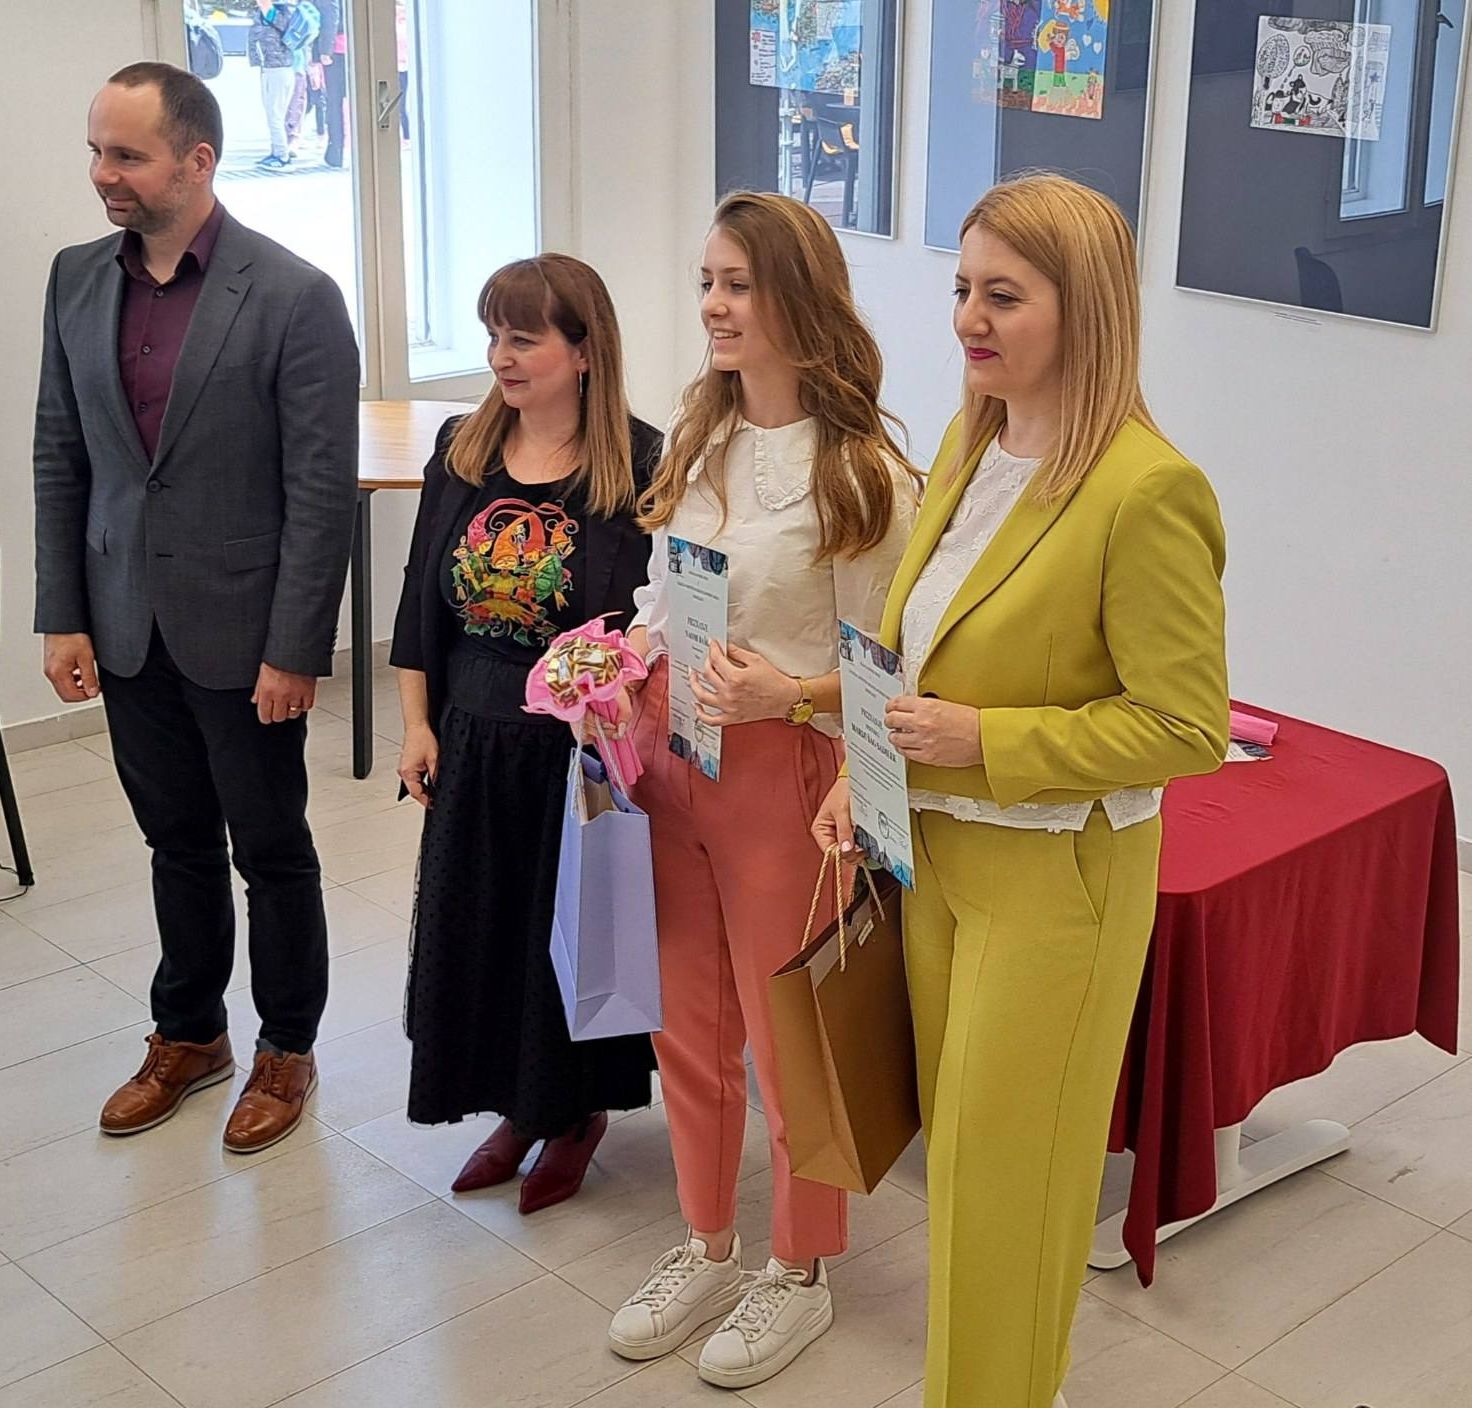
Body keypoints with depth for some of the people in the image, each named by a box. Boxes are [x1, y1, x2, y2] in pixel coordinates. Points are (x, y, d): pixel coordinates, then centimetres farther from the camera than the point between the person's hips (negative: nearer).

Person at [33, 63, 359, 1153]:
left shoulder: (295, 297, -14)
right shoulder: (78, 279, 3)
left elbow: (324, 487, -14)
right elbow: (60, 457, 8)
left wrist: (294, 651, -15)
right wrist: (62, 616, 3)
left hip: (242, 634, -4)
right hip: (128, 631, 5)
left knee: (272, 850, 10)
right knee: (177, 845, 18)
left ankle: (286, 1051, 29)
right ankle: (189, 1036, 36)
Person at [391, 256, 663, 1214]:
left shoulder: (641, 464, -13)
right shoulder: (461, 451, 3)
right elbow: (423, 597, 8)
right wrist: (418, 724, 7)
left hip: (585, 752, -5)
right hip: (475, 745, 5)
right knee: (479, 926, 14)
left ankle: (577, 1115, 31)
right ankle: (516, 1107, 35)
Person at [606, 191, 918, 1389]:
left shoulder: (858, 472, -15)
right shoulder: (700, 438, 6)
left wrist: (789, 693, -28)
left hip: (784, 776, -6)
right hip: (672, 762, 7)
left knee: (790, 1040, 10)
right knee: (688, 1031, 18)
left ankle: (799, 1277, 32)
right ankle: (708, 1255, 39)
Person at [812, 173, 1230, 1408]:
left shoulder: (1146, 492, -23)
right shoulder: (968, 443, 1)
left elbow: (1187, 729, -21)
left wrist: (977, 739, -22)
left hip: (1052, 880, -8)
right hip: (936, 850, 8)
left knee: (1003, 1160, 8)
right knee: (959, 1136, 21)